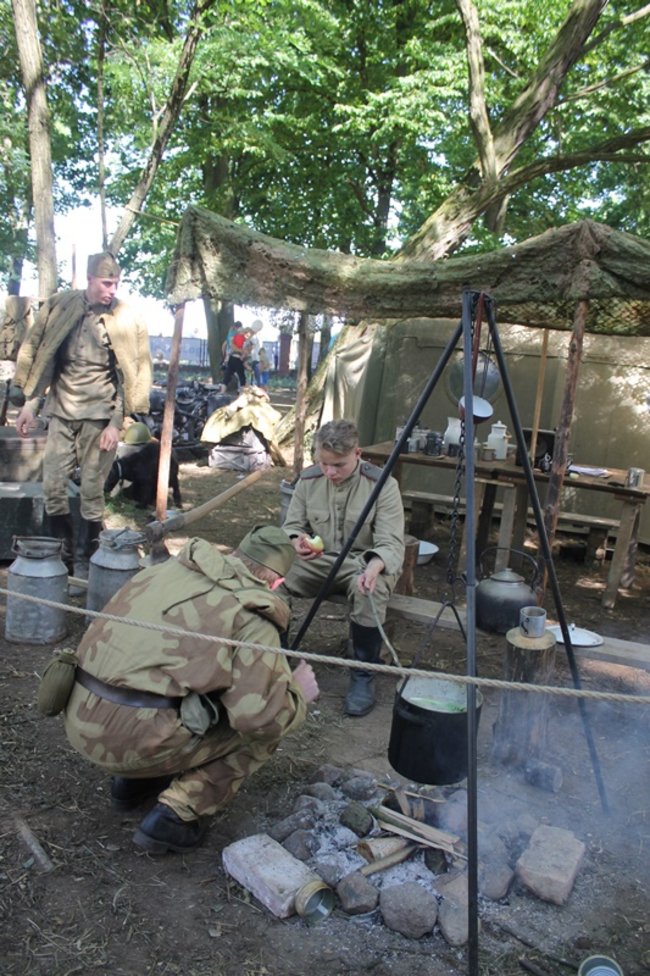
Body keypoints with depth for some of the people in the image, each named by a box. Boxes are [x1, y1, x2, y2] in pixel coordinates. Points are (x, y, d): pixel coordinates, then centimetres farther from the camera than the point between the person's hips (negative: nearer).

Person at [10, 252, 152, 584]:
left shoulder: (125, 320, -3)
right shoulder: (60, 306, 3)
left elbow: (131, 375, -3)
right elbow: (39, 356, 8)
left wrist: (115, 423, -8)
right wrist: (29, 403, 4)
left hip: (99, 414, -2)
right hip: (61, 411, 3)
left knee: (92, 491, 1)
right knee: (52, 487, 2)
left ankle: (83, 560, 17)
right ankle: (62, 553, 20)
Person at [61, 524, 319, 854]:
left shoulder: (168, 568, 12)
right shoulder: (251, 616, -9)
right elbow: (261, 719, -15)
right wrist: (298, 692, 7)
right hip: (134, 738, -7)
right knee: (262, 730, 9)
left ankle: (133, 781, 25)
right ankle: (175, 814, 1)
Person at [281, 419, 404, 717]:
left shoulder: (383, 485, -15)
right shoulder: (308, 479, -2)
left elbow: (391, 544, -20)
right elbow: (291, 526, 5)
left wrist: (373, 567, -42)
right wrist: (297, 542, -20)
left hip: (366, 561, -3)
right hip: (317, 559, 4)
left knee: (370, 592, -38)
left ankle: (363, 676, -16)